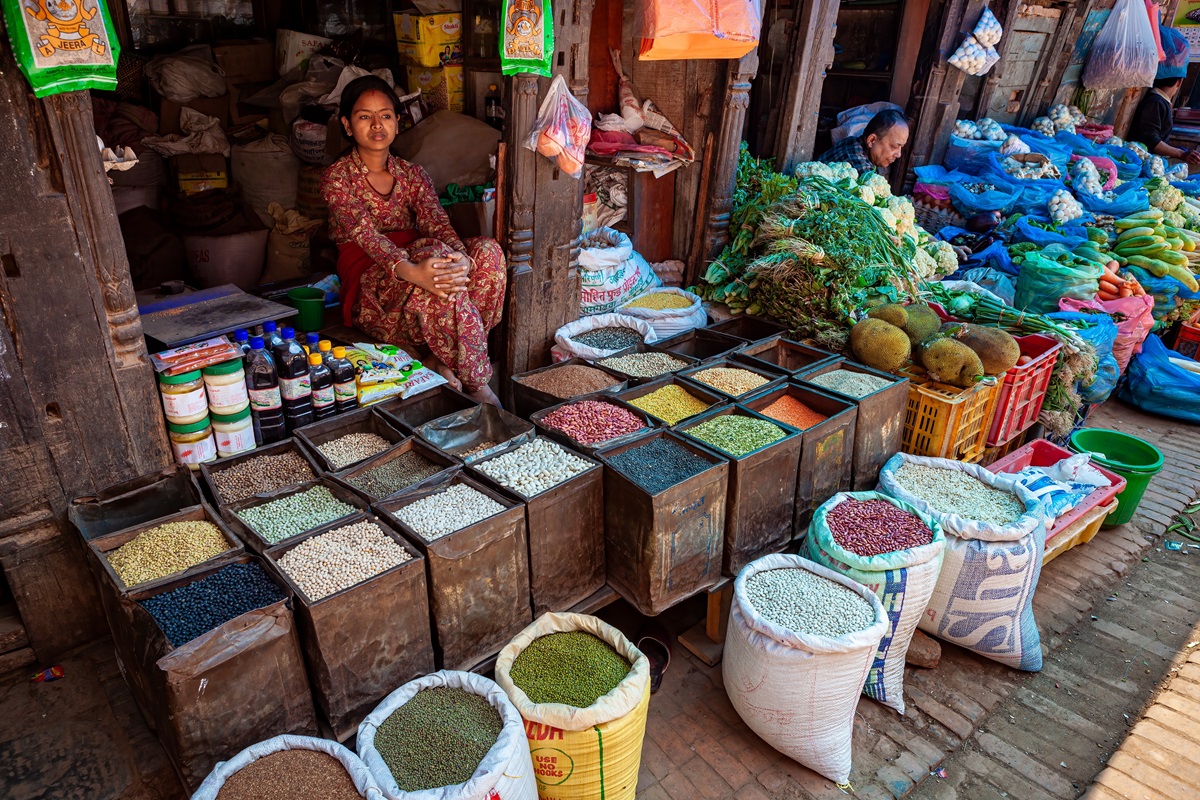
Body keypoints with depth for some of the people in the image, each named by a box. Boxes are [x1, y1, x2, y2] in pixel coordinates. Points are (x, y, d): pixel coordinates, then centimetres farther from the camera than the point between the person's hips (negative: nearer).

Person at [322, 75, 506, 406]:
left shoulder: (413, 175, 14)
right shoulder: (338, 178, -1)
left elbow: (437, 222, -5)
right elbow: (367, 235, -19)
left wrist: (462, 259, -29)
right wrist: (410, 271, -39)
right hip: (371, 286, -5)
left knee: (487, 250, -22)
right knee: (436, 253, -34)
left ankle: (442, 360, -21)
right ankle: (475, 380, -28)